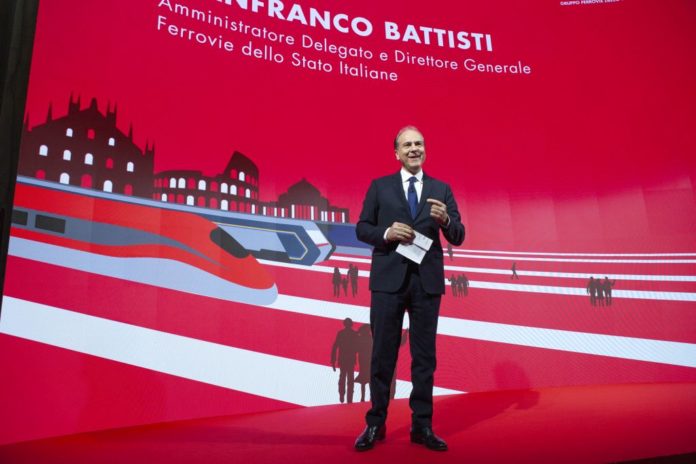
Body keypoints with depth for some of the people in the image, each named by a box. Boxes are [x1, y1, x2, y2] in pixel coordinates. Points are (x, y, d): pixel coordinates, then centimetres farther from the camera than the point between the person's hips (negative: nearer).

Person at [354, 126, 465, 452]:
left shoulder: (441, 189, 8)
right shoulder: (380, 187, 6)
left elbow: (458, 238, 4)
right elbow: (362, 229, 5)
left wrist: (445, 219, -17)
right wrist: (386, 233, -14)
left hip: (427, 280, 1)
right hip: (389, 278, -1)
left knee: (425, 355, 7)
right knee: (383, 353, 5)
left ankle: (422, 425, 18)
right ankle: (375, 424, 17)